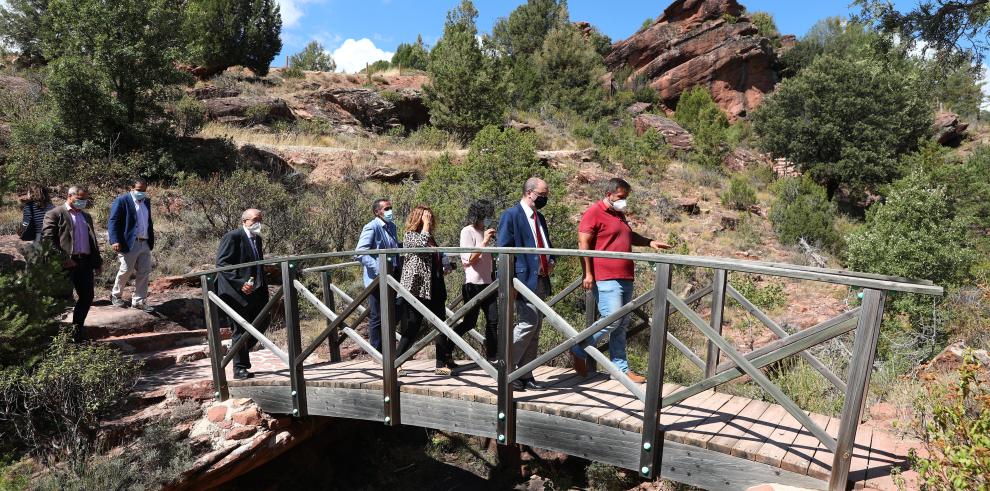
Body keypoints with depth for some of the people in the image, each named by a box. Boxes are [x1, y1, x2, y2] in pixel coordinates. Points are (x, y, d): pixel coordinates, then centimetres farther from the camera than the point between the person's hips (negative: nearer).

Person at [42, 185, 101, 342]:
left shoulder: (86, 216, 19)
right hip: (67, 264, -6)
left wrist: (98, 262, 15)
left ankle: (77, 328, 22)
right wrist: (63, 258, -18)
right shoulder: (54, 214, -1)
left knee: (87, 297, 8)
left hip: (86, 262, 6)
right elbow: (47, 239, -10)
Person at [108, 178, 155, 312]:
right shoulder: (122, 200, -6)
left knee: (144, 272, 5)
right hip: (129, 244, -6)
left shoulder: (146, 202, 15)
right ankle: (115, 295, 27)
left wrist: (151, 240, 16)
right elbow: (112, 222, -10)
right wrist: (115, 241, -20)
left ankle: (139, 301, 13)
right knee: (126, 271, 2)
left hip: (145, 244, 6)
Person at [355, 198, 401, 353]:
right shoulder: (371, 227, -13)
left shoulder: (391, 226, 12)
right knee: (376, 318, 4)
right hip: (376, 280, -8)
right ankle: (377, 352, 16)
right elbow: (360, 253, -21)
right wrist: (379, 268, -27)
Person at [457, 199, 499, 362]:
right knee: (469, 322, -2)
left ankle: (492, 356, 13)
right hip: (474, 283, -8)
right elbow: (470, 259, -17)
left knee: (493, 320, 4)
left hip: (487, 282, 8)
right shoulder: (468, 231, -8)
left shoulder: (485, 231, 16)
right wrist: (485, 241, -19)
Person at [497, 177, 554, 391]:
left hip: (541, 280, 9)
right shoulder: (511, 215, -6)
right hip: (524, 278, -8)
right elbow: (504, 250, -11)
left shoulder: (540, 218, 19)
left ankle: (525, 375, 18)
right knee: (528, 323, -15)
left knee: (535, 327, 9)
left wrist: (550, 261, 8)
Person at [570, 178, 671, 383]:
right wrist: (588, 274, -18)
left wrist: (649, 242, 21)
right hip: (606, 278, -9)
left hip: (625, 277, 9)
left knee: (622, 324, 10)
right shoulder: (594, 212, -6)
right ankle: (579, 351, 5)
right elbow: (583, 244, -13)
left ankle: (621, 367, 17)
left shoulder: (619, 214, 20)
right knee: (612, 320, -14)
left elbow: (629, 235, 37)